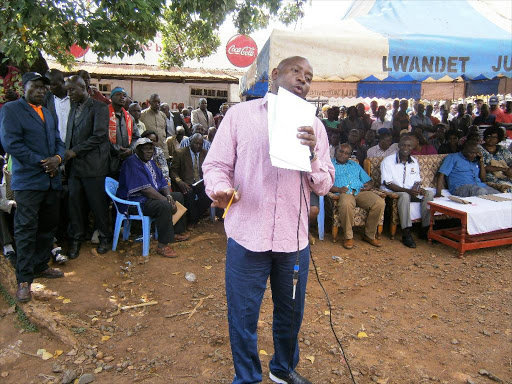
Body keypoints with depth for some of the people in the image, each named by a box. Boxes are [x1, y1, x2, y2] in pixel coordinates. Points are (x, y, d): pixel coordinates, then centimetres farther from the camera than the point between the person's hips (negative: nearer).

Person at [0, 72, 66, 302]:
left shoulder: (48, 114, 20)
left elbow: (58, 142, 17)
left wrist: (57, 158, -5)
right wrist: (41, 162, -15)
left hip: (51, 179, 7)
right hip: (28, 180, -7)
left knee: (48, 226, 13)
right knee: (26, 229, -4)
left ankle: (40, 266, 28)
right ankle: (24, 279, 4)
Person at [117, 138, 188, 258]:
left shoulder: (150, 162, 15)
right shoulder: (132, 163, -17)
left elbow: (162, 182, 10)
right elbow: (145, 189, -26)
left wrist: (169, 196, -11)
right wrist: (167, 200, -26)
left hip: (152, 196, 11)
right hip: (134, 201, -11)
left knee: (178, 196, 14)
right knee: (164, 206, -33)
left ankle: (177, 232, 19)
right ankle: (163, 245, -26)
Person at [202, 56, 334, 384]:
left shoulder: (314, 126, 7)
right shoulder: (240, 114, 1)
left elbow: (325, 185, 3)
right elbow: (216, 164, -1)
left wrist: (313, 154, -16)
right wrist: (219, 189, -23)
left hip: (294, 237, 3)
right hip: (247, 234, -2)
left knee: (291, 312, 19)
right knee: (243, 315, 10)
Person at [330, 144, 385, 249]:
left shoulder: (355, 165, 32)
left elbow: (369, 181, 26)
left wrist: (368, 186, 2)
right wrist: (338, 189, -16)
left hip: (360, 192, 4)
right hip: (344, 193, -4)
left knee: (380, 203, -25)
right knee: (346, 204, -41)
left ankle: (369, 235, -8)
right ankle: (348, 237, -21)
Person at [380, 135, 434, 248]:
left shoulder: (414, 162, 12)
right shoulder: (388, 161, -7)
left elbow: (417, 182, 14)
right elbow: (387, 184, -14)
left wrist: (417, 189, -12)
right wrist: (407, 190, -24)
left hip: (410, 192, 6)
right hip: (392, 193, -6)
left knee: (429, 194, -18)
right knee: (405, 196, -37)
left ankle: (425, 229, -12)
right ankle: (406, 233, -34)